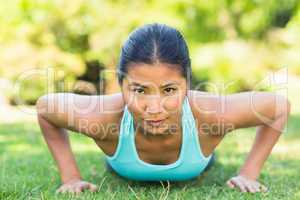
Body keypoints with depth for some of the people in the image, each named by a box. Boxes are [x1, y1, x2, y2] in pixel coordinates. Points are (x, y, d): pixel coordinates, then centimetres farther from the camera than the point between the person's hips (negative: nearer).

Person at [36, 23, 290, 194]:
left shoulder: (210, 114, -48)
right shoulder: (104, 117, -47)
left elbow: (281, 105, -29)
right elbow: (44, 106, -26)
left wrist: (249, 173, -27)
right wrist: (70, 176, -25)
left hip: (195, 166, 1)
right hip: (124, 169, 0)